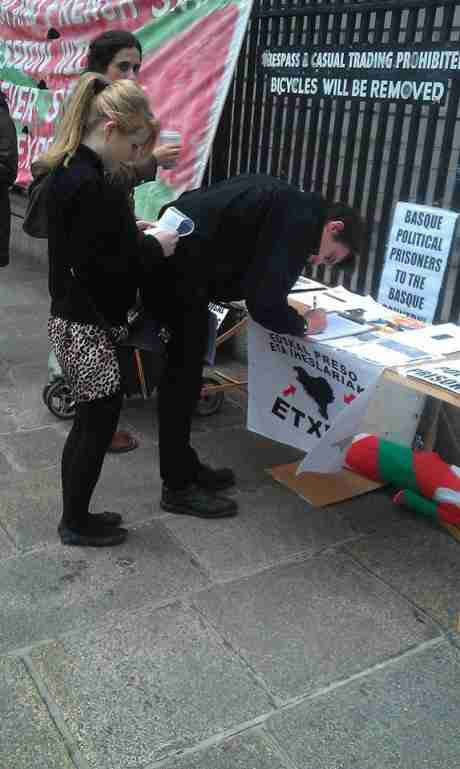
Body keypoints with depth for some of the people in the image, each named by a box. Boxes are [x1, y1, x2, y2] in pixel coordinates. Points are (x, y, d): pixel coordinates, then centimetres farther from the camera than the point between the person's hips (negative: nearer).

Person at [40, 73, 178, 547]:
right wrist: (155, 248, -12)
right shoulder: (89, 186, -23)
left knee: (89, 423, 19)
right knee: (98, 424, 5)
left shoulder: (68, 171, 8)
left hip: (75, 320, 10)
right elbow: (98, 268, -24)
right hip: (87, 326, -10)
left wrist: (138, 237, 8)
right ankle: (76, 524, 22)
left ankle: (75, 515, 33)